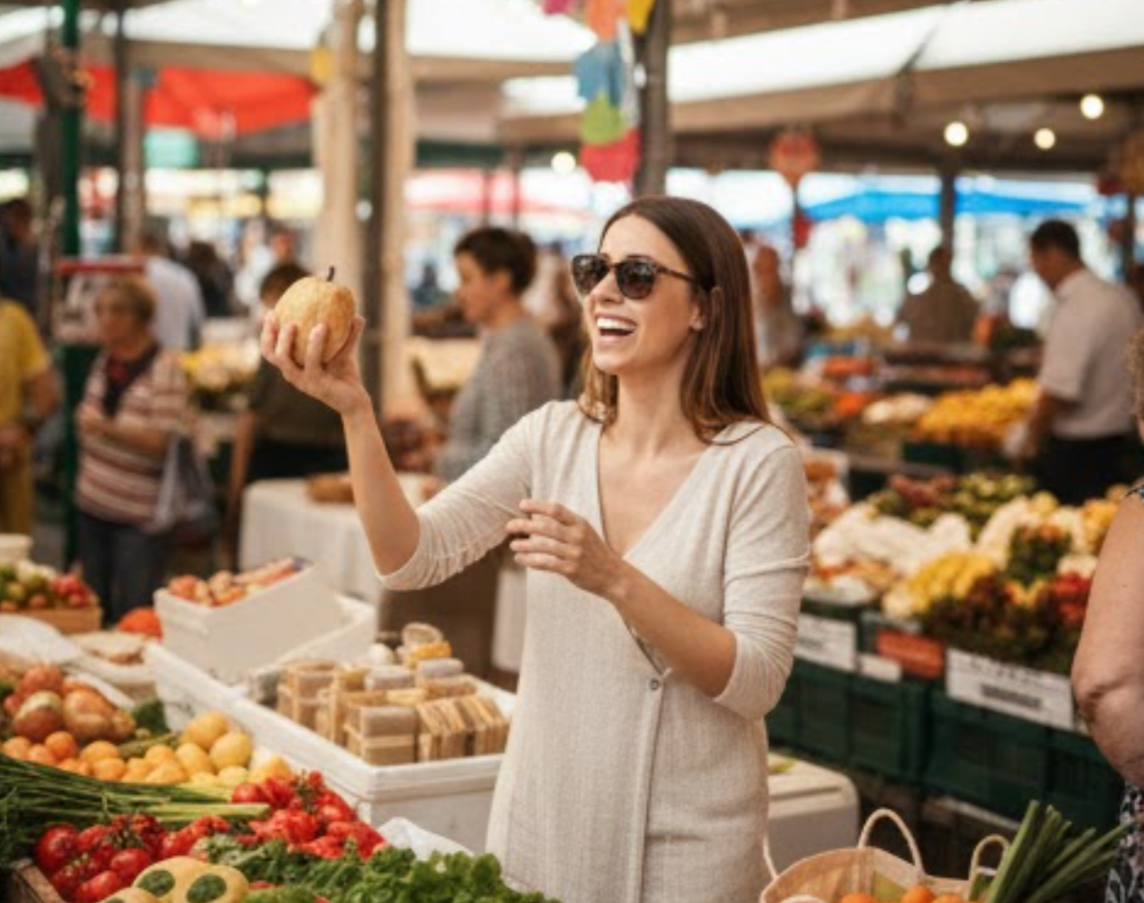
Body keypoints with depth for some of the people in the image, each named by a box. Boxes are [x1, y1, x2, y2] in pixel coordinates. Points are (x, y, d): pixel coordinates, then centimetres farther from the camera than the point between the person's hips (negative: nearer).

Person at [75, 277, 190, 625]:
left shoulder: (164, 368, -13)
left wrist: (109, 427, -25)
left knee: (134, 614, -4)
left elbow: (166, 441, -18)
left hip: (139, 515, -7)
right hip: (93, 504, 7)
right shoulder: (104, 362, 9)